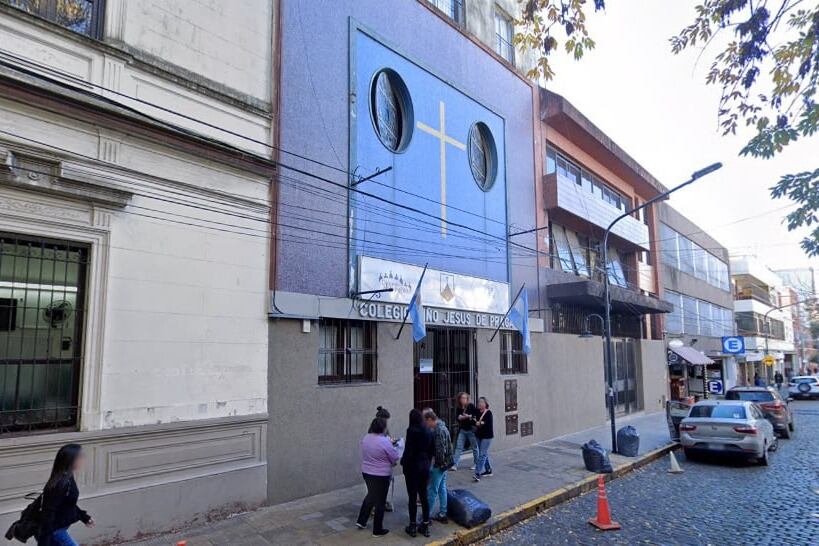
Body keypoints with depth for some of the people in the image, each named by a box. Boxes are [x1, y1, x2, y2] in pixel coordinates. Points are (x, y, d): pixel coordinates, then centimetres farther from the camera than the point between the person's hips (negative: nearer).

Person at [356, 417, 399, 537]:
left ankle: (361, 521, 31)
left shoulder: (365, 438, -2)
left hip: (366, 472, 7)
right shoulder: (384, 442, -23)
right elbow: (395, 458, -14)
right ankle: (377, 530, 19)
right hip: (381, 475, -7)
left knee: (370, 496, 27)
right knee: (380, 501, 8)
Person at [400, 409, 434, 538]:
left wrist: (403, 462, -2)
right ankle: (425, 526, 19)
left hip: (413, 467, -6)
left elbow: (408, 450, -17)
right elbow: (432, 450, 7)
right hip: (425, 466, 6)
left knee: (412, 497, 4)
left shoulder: (412, 430, -15)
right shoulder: (428, 431, 3)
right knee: (424, 496, 12)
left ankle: (413, 526, 12)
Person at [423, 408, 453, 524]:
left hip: (438, 465, -10)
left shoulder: (439, 430, -23)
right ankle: (442, 514, 24)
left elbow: (440, 450, -25)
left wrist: (439, 464, -15)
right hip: (443, 464, 10)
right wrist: (442, 463, 15)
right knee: (442, 488, 15)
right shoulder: (441, 427, 8)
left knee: (431, 491, -1)